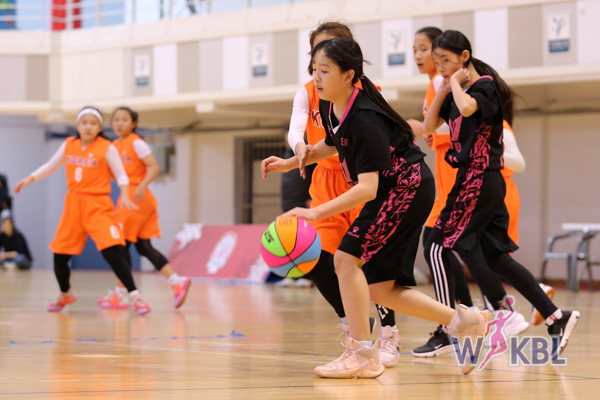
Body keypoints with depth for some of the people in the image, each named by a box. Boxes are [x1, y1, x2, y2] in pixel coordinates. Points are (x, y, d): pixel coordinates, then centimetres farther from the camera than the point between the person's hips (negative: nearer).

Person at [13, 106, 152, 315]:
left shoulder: (107, 148, -7)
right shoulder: (69, 145, 5)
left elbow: (121, 176, -6)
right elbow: (50, 166, 20)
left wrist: (125, 196, -22)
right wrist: (30, 179, 13)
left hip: (98, 207, -5)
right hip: (73, 204, 5)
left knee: (113, 251, -21)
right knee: (59, 255, 8)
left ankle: (135, 296, -17)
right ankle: (66, 294, 35)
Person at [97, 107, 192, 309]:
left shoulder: (136, 143, -10)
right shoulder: (116, 145, 14)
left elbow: (154, 167, -17)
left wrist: (142, 186, -29)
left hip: (137, 197, -8)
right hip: (127, 197, 8)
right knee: (143, 247, 6)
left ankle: (121, 294, 2)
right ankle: (177, 281, 3)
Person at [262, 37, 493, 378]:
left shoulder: (364, 120, -29)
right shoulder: (330, 108, -2)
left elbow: (367, 187, -35)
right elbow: (332, 145, 22)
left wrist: (316, 213, -42)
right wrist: (290, 163, 10)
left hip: (409, 189, -10)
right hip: (391, 193, 10)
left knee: (347, 258, -18)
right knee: (380, 289, 7)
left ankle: (363, 354, -12)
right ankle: (465, 321, 18)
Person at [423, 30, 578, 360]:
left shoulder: (485, 86, -11)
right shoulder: (457, 92, 14)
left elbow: (467, 108, -33)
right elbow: (429, 126, 13)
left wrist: (456, 82, -16)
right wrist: (443, 90, 2)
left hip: (478, 181, -9)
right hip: (483, 183, 9)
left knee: (438, 247, -7)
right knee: (496, 258, 9)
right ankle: (556, 317, 9)